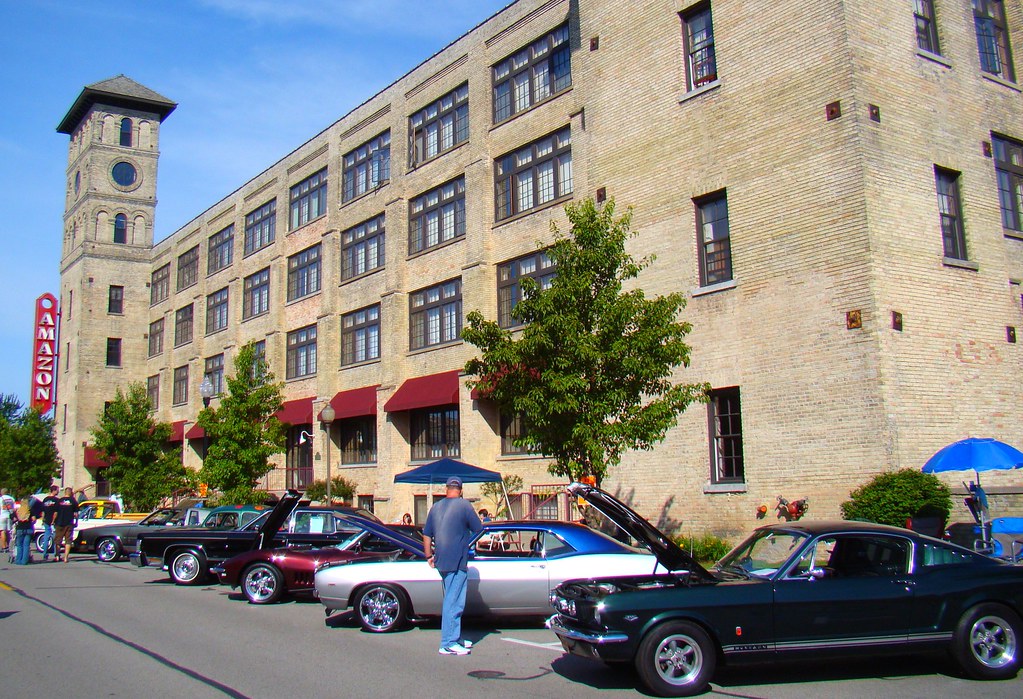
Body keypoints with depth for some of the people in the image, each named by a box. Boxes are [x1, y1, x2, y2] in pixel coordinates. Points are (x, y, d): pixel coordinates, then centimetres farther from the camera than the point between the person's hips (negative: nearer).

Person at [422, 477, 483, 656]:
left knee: (452, 601, 17)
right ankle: (448, 644, -3)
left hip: (441, 561, 7)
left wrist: (429, 556, 21)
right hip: (457, 561, -7)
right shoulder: (464, 505, -8)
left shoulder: (436, 507, 11)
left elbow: (426, 535, 13)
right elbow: (478, 529, -3)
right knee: (453, 602, -4)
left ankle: (455, 639, 24)